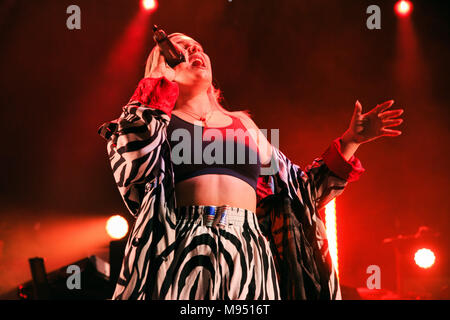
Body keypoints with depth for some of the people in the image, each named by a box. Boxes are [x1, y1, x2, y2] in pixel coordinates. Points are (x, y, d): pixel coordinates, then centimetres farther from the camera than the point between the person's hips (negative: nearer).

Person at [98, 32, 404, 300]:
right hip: (180, 251, -3)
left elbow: (301, 189, 25)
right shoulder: (158, 120, 14)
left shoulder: (242, 123, 24)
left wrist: (350, 140, 18)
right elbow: (135, 167, -10)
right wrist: (159, 83, 0)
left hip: (248, 258, 3)